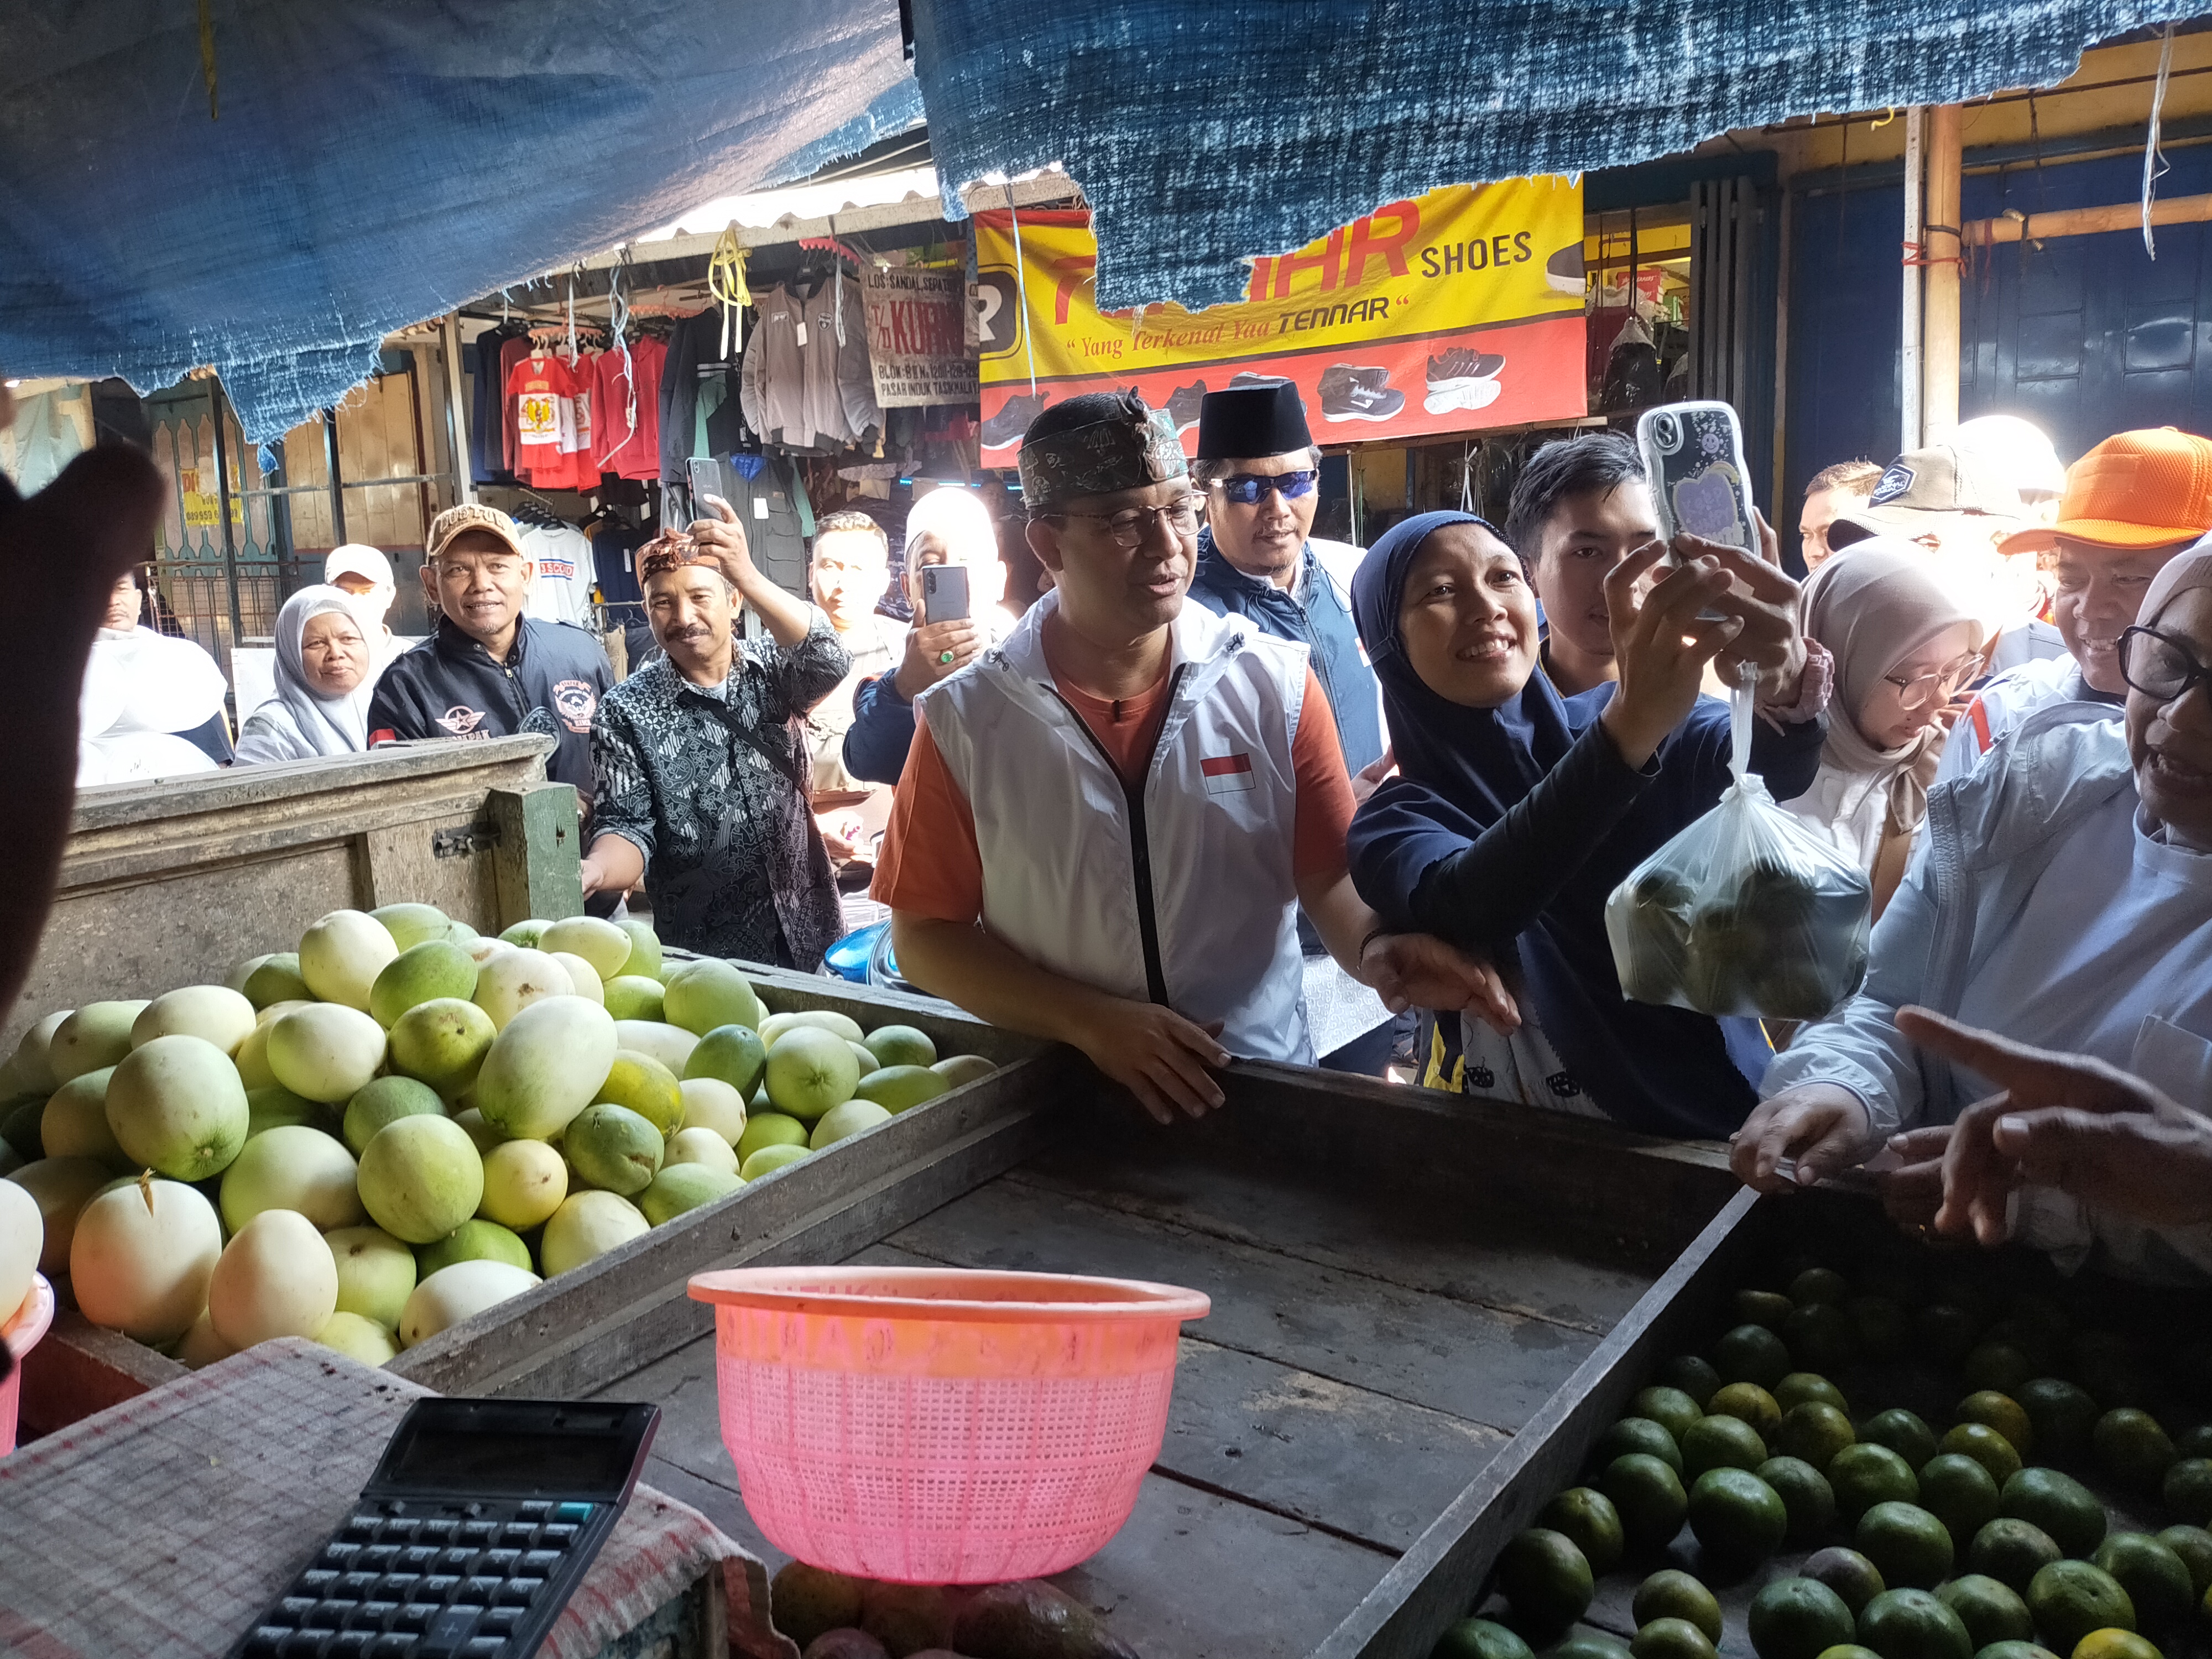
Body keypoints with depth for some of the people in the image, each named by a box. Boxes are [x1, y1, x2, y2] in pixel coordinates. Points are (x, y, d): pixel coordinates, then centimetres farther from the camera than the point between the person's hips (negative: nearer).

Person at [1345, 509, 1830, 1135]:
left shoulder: (1621, 717, 2)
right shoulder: (1395, 823, -2)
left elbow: (1773, 764, -16)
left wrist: (1783, 680, -37)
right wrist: (1629, 729, -35)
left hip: (1723, 1105, 2)